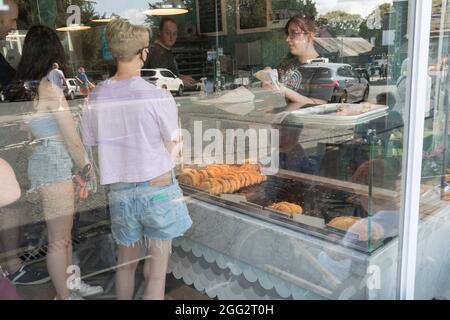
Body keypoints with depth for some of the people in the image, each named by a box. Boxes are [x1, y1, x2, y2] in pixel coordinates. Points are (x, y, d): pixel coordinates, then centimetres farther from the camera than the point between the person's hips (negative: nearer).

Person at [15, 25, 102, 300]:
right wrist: (82, 165, 3)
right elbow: (72, 138, -14)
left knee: (63, 233, 21)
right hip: (55, 166, -8)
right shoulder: (51, 89, -17)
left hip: (42, 161, 8)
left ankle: (70, 285, 36)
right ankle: (65, 296, 21)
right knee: (59, 240, 6)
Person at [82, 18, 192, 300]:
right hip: (158, 189, -4)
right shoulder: (159, 97, -16)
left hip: (120, 191, 4)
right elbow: (171, 147, -8)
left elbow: (93, 145, 3)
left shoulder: (96, 98, -4)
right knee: (156, 270, 11)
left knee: (125, 263, 23)